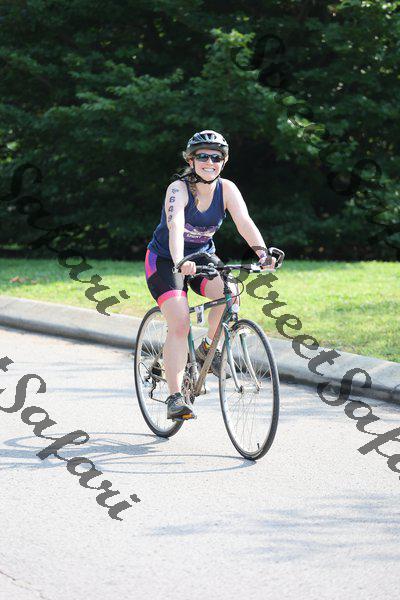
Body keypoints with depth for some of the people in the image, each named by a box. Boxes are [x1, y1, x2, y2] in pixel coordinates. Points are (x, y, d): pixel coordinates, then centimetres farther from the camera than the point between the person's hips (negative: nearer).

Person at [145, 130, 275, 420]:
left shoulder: (227, 189, -12)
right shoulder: (179, 188, -24)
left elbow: (245, 222, -26)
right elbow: (175, 226, -40)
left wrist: (261, 252, -45)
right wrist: (180, 262, -58)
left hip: (203, 255, 4)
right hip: (166, 259, -4)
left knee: (230, 293, -26)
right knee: (180, 323, -20)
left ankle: (208, 347, 0)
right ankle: (175, 397, -16)